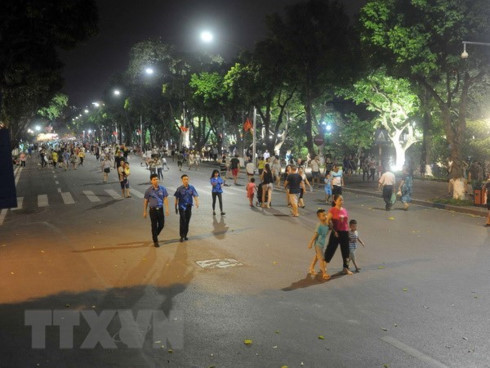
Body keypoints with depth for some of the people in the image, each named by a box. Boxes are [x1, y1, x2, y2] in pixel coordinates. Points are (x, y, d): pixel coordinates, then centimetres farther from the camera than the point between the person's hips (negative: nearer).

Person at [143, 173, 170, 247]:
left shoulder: (162, 189, -2)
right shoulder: (148, 190, -5)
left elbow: (165, 199, -1)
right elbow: (145, 201, 2)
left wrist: (167, 209, -9)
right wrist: (144, 212, 2)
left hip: (160, 209, 2)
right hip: (153, 210, -2)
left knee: (161, 225, 9)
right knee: (154, 226, 2)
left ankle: (155, 235, 37)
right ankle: (155, 241, 14)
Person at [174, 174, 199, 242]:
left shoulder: (191, 188, -2)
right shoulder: (179, 189, -6)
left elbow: (195, 195, -9)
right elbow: (176, 198, 1)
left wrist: (197, 202, -29)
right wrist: (176, 208, 5)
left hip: (189, 206, 3)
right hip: (182, 206, -3)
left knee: (187, 221, 10)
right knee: (183, 221, -9)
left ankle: (185, 235, 24)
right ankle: (182, 236, -2)